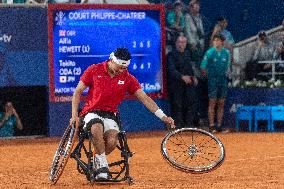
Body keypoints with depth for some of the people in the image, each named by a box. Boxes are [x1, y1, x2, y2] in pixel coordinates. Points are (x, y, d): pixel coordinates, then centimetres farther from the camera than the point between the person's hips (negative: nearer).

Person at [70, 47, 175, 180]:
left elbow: (145, 98, 0)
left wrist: (163, 117, -10)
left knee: (112, 141, -29)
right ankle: (103, 166, -25)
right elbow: (78, 92, 2)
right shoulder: (94, 70, -5)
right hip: (92, 112, -2)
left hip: (110, 114, 2)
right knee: (97, 128, -38)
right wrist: (74, 115, -7)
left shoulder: (127, 78, 0)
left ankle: (97, 163, 1)